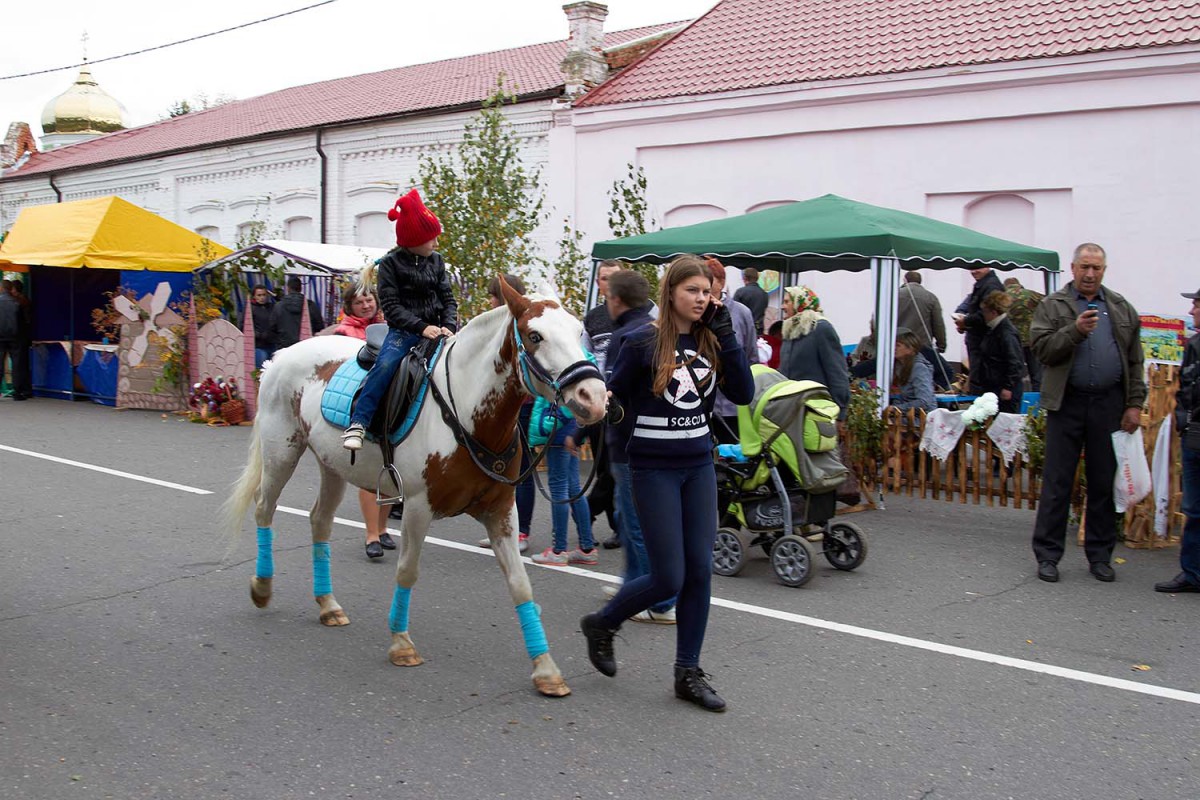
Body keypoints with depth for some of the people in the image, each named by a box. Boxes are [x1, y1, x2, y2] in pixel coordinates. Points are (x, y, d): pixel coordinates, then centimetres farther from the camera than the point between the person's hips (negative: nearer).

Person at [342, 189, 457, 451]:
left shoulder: (436, 261, 11)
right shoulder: (390, 264, -2)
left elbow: (448, 299, 10)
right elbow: (391, 307, -9)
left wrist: (449, 326, -9)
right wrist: (421, 327, -21)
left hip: (435, 329, 5)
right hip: (403, 331, -5)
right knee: (385, 364, -31)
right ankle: (358, 423, -28)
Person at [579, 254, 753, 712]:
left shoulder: (708, 342, 6)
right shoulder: (644, 342, -8)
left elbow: (743, 394, -3)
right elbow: (614, 397, -3)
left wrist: (726, 336, -9)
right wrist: (610, 410, -27)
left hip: (699, 465, 5)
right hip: (655, 468, -5)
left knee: (699, 571, 4)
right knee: (669, 579, -3)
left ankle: (688, 673, 18)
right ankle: (601, 623, 24)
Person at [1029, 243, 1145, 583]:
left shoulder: (1121, 309, 12)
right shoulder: (1052, 306, 4)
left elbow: (1134, 361, 11)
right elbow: (1042, 349, -8)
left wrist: (1135, 403, 4)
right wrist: (1075, 331, -20)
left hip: (1109, 405, 3)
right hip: (1067, 403, -3)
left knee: (1105, 482, 8)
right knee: (1057, 481, 0)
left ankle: (1100, 555, 18)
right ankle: (1047, 555, 8)